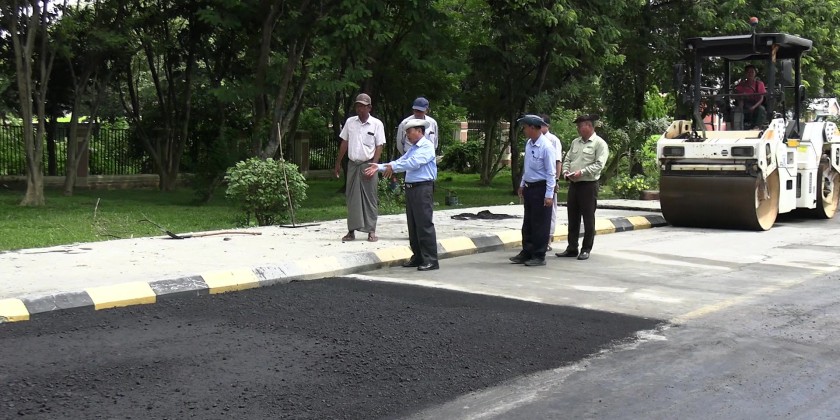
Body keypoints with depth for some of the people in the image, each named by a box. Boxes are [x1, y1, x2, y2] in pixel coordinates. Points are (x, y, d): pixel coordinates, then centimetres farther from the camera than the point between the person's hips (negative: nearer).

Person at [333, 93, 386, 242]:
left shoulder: (377, 124, -3)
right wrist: (338, 163, 10)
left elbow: (379, 147, -5)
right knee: (352, 198, 5)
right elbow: (344, 143, 12)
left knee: (370, 198, 0)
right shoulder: (350, 122, 6)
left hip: (368, 165, -3)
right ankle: (351, 230, 9)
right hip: (352, 164, 3)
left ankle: (371, 231, 4)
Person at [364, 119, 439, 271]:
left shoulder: (427, 146, -9)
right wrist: (380, 167, 8)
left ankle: (431, 260, -6)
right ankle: (417, 257, 19)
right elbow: (400, 162, 18)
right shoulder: (412, 148, 20)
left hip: (423, 188, -9)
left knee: (424, 224, -9)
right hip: (410, 188, 9)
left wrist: (393, 166, -19)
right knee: (413, 224, 11)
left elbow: (414, 163, -21)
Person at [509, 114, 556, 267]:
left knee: (540, 224, 1)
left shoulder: (546, 147, -17)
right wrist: (522, 185, 21)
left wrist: (549, 195, -19)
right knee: (527, 223, 13)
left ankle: (539, 256, 9)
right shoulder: (528, 144, 7)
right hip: (529, 188, 8)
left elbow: (551, 173, -17)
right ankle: (526, 253, 23)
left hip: (541, 188, -8)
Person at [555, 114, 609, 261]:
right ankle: (571, 248, 18)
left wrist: (582, 172, -21)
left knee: (588, 219, 1)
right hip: (573, 184, 7)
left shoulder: (599, 143, -6)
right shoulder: (575, 142, 16)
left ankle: (586, 249, 9)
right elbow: (567, 159, 18)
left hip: (589, 185, -7)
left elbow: (599, 164, -15)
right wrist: (566, 171, -2)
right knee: (573, 217, 10)